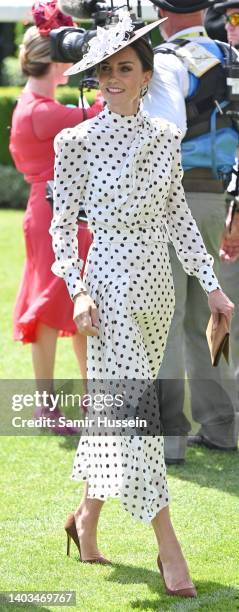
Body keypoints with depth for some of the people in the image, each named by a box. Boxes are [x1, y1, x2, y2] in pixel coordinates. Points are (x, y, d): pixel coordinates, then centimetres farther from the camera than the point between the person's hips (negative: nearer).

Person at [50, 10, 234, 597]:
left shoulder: (165, 136, 7)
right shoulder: (77, 141, -5)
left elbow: (178, 215, 12)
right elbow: (62, 223, -3)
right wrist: (79, 289, -14)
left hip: (156, 282, 5)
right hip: (111, 277, -5)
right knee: (133, 408, -8)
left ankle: (86, 516, 28)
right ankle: (168, 547, -6)